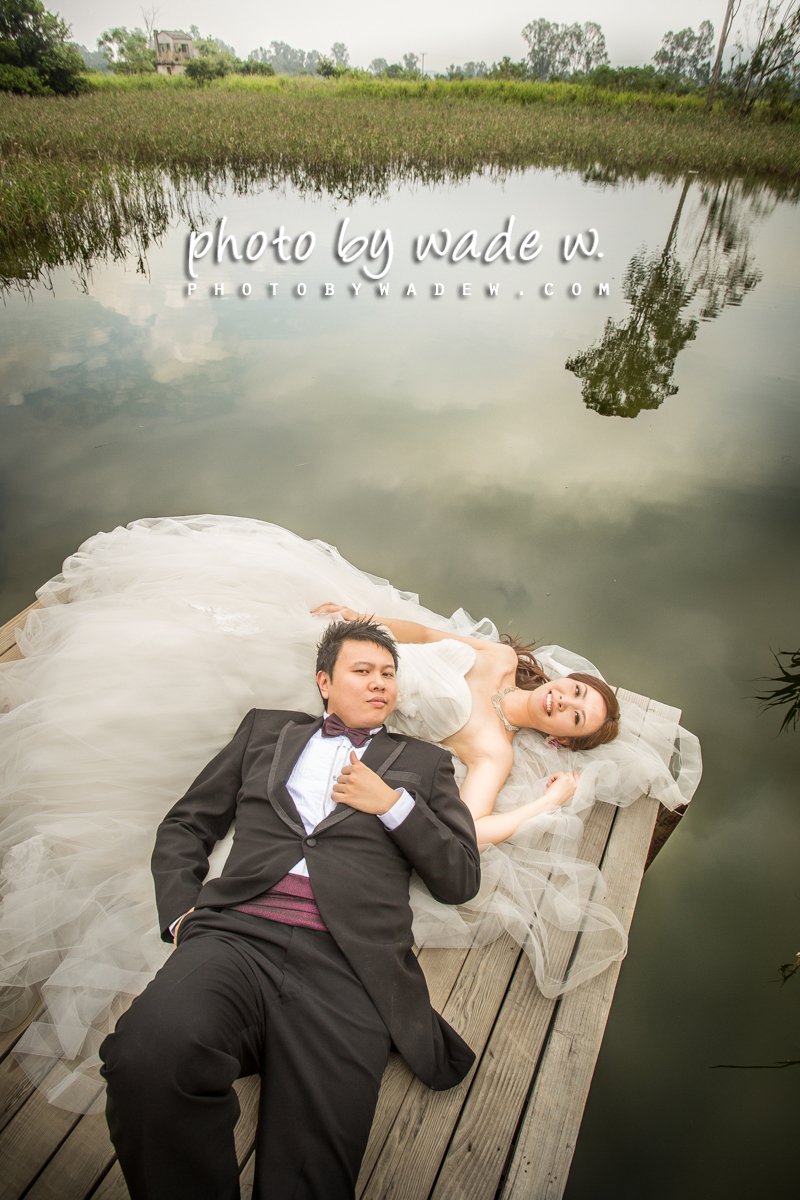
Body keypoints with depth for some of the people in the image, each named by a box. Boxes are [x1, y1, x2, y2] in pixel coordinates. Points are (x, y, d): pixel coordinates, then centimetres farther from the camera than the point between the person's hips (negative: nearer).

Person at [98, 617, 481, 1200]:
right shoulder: (266, 729, 23)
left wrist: (392, 802, 1)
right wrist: (181, 911, 4)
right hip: (235, 934, 2)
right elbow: (185, 825, 22)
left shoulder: (424, 762, 20)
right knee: (149, 1053, -29)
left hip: (345, 965, -1)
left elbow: (462, 879, 14)